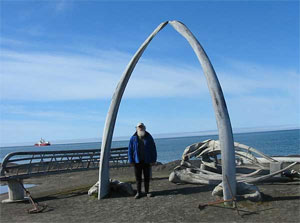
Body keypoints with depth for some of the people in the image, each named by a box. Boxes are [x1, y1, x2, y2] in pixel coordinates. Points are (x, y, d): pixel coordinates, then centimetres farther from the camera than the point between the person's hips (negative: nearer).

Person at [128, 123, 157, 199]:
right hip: (137, 161, 0)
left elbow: (153, 149, 0)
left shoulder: (149, 137, 0)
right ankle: (138, 193, 15)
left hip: (147, 161, 0)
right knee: (138, 177, 5)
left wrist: (153, 160, -5)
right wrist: (131, 161, -4)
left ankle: (147, 192, 20)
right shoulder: (133, 138, -1)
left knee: (147, 177, 7)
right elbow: (130, 150, 1)